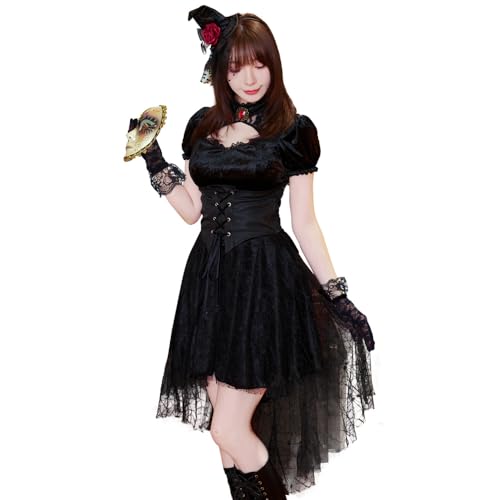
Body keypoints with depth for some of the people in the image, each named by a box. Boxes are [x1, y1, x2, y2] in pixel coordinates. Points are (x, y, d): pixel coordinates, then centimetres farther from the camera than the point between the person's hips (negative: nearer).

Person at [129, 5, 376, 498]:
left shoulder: (293, 131, -2)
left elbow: (305, 225, 0)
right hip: (211, 274, 5)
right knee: (221, 417, 8)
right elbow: (192, 210, 14)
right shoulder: (203, 125, 10)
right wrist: (154, 161, 5)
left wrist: (338, 296, -3)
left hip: (265, 277, -5)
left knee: (229, 430, -8)